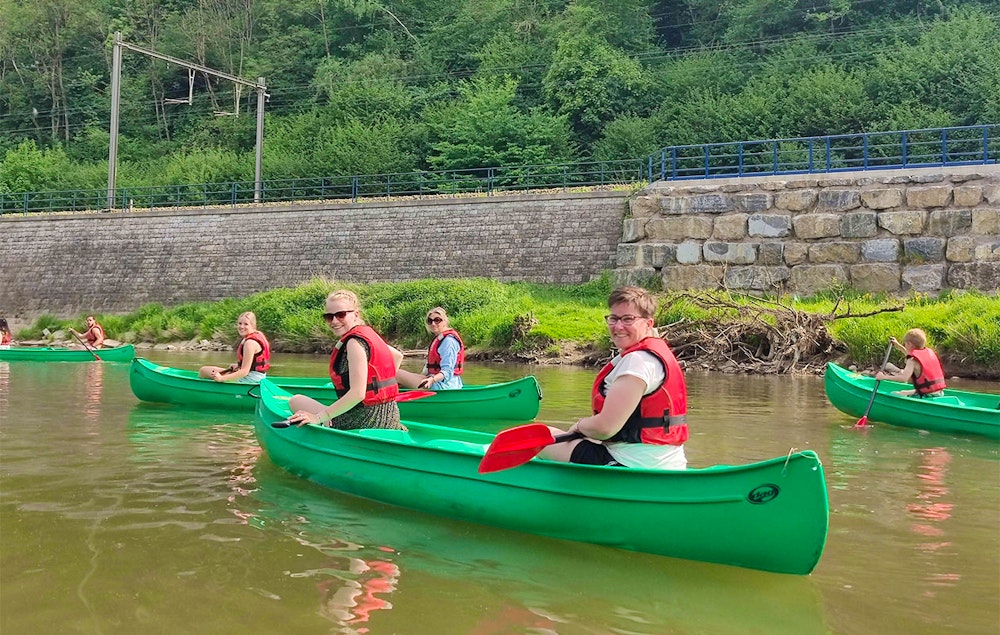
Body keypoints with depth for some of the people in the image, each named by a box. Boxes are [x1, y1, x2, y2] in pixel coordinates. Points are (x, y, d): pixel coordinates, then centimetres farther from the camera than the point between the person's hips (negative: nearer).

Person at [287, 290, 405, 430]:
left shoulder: (354, 342, -16)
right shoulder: (368, 332, 11)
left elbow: (357, 394, -23)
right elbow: (398, 356, 27)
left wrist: (319, 417, -23)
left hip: (366, 421, -10)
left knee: (295, 401, -1)